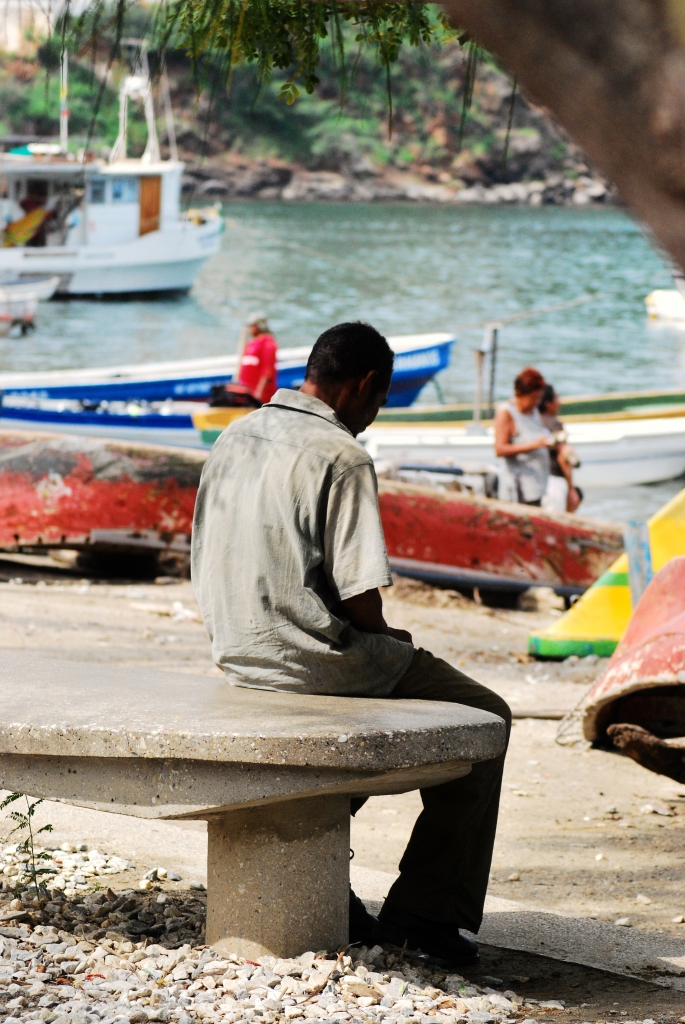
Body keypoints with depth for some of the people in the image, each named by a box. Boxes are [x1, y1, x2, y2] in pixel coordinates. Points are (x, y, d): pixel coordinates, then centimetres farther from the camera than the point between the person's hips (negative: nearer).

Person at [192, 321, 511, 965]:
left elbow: (211, 568, 14)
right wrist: (389, 643, 2)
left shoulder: (234, 439, 8)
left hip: (239, 657, 8)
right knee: (485, 719, 8)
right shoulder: (341, 457, -17)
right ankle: (423, 909, 4)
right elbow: (360, 599, -21)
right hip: (313, 659, -8)